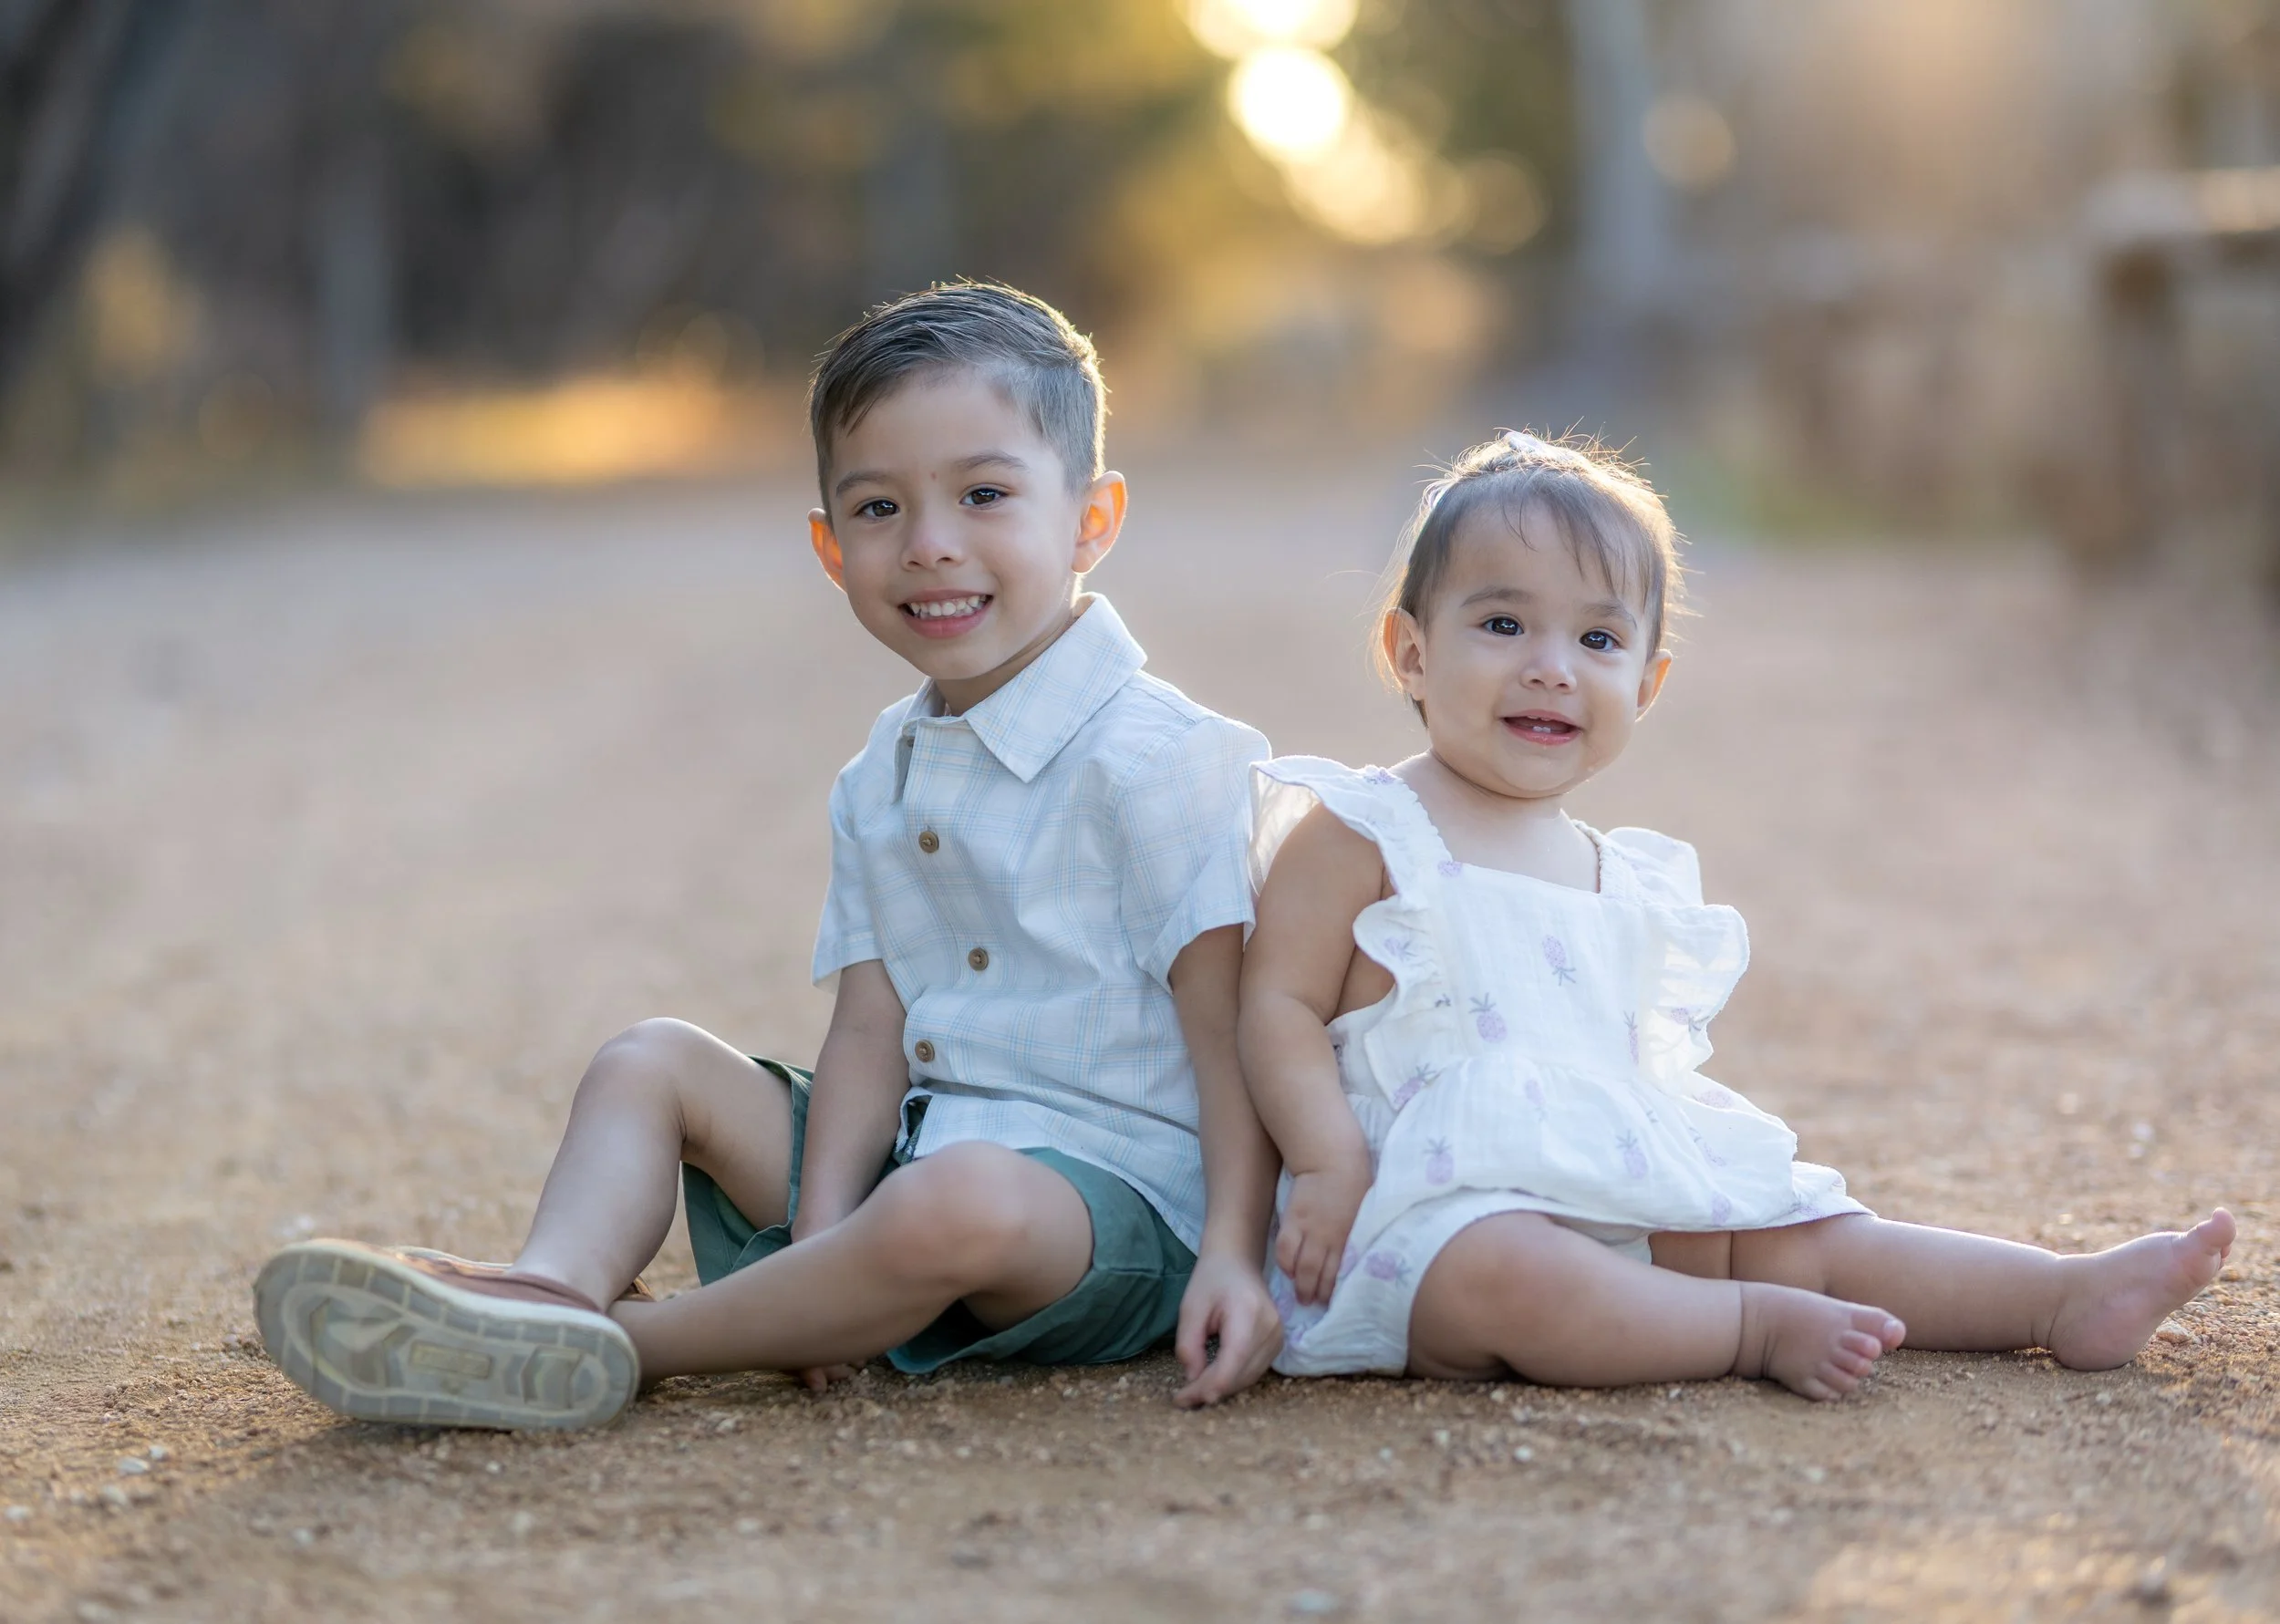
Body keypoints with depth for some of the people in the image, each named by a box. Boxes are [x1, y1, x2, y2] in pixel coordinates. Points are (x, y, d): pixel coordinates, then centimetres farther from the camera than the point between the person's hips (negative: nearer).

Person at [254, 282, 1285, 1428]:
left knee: (959, 1202, -39)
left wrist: (1232, 1253, -23)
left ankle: (622, 1345, -23)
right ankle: (557, 1284, -23)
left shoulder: (1161, 762, -11)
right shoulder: (883, 778, 12)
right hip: (912, 1158, 8)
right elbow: (871, 1032, 4)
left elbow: (1229, 1026, -13)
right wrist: (822, 1241, -11)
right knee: (650, 1061, 8)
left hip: (1119, 1195, -8)